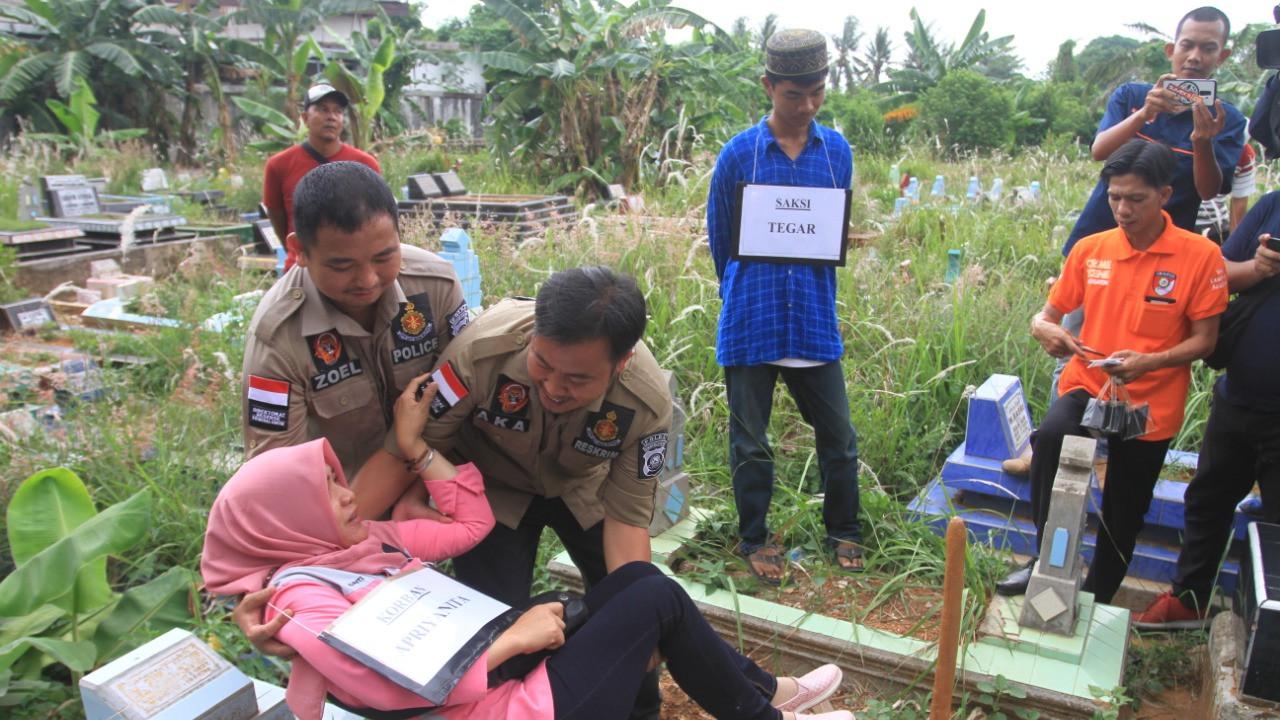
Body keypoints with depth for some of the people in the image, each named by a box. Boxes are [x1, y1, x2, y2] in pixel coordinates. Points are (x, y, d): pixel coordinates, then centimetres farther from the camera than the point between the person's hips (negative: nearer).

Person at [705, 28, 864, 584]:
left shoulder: (837, 151, 3)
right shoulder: (738, 154, -5)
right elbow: (719, 238, 6)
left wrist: (812, 293, 4)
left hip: (815, 321, 2)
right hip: (751, 323, -2)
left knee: (838, 435, 10)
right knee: (750, 444, 9)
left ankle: (844, 531, 32)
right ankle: (754, 540, 28)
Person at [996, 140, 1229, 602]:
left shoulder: (1201, 256, -9)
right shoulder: (1090, 250, -1)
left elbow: (1204, 340, -6)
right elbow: (1048, 314, 6)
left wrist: (1148, 361, -25)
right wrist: (1044, 328, -18)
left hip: (1151, 402, -1)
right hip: (1087, 384, 1)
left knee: (1123, 515, 12)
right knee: (1050, 437, -32)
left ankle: (1098, 600, 38)